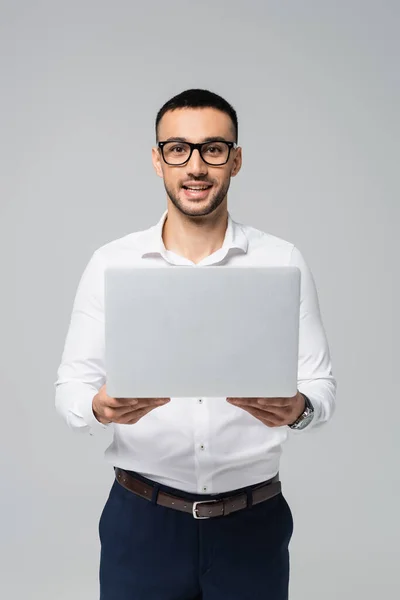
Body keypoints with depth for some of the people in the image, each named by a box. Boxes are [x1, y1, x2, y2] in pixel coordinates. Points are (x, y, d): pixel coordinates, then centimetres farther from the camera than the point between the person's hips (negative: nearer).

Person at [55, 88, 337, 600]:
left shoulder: (284, 261, -2)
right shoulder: (110, 263, -1)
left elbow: (321, 384, -2)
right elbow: (71, 384, -1)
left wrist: (298, 408, -24)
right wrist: (101, 407, -23)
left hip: (252, 520, 1)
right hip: (141, 519, 0)